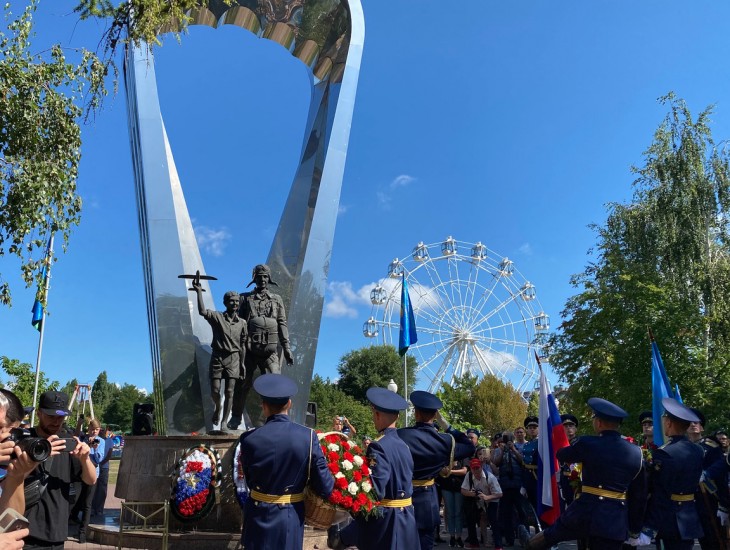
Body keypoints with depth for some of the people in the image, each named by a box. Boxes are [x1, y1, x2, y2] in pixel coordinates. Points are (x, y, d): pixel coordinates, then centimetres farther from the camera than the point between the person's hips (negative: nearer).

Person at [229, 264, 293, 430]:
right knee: (242, 384, 6)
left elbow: (282, 324, 9)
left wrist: (286, 348, 1)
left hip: (270, 351, 0)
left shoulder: (277, 300, 12)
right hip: (249, 349, 0)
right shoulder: (245, 298, 10)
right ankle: (236, 417, 22)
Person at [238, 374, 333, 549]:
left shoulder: (249, 439, -15)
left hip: (260, 516, 0)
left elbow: (249, 480, 0)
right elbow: (324, 486, -12)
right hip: (292, 517, 0)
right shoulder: (308, 437, -15)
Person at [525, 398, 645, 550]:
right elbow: (640, 494, 11)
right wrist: (634, 525, 20)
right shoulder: (636, 453, 4)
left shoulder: (587, 443, -9)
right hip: (616, 521, 4)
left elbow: (561, 455, 10)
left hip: (586, 512, -4)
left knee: (552, 533, 20)